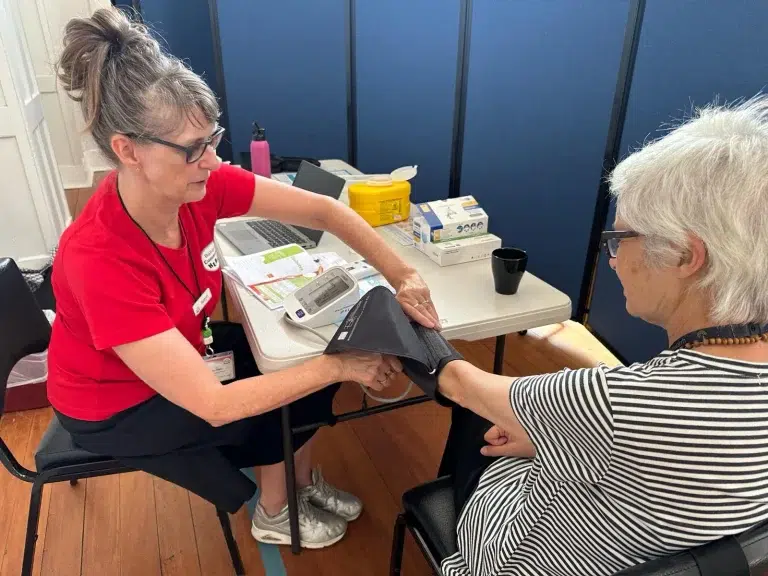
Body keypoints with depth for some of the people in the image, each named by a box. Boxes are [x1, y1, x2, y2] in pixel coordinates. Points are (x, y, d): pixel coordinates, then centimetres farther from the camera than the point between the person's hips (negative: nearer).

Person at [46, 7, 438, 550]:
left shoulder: (202, 184, -22)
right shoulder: (99, 259, -39)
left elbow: (324, 210, -16)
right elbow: (215, 406, -38)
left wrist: (402, 276, -26)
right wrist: (338, 367, -34)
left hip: (182, 350, 6)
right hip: (116, 405, -5)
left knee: (318, 349, -2)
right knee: (281, 405, -12)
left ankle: (303, 479, 23)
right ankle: (275, 514, 20)